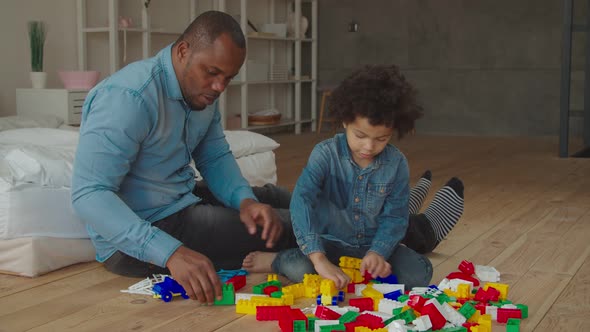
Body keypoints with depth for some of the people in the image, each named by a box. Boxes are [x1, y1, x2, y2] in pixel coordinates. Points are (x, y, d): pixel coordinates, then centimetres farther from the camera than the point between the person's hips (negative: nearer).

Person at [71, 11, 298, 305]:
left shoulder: (203, 91, 2)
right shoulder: (129, 97, -26)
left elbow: (215, 157, 10)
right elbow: (89, 195, -32)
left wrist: (245, 200, -13)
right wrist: (171, 253, -43)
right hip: (135, 243, -9)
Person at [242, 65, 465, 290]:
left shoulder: (396, 165, -8)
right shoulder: (326, 154, -16)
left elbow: (393, 217, -5)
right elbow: (301, 200, -28)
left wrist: (378, 252, -27)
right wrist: (319, 258, -40)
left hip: (373, 244, 2)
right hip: (331, 243, -2)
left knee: (419, 274, -23)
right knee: (298, 269, -32)